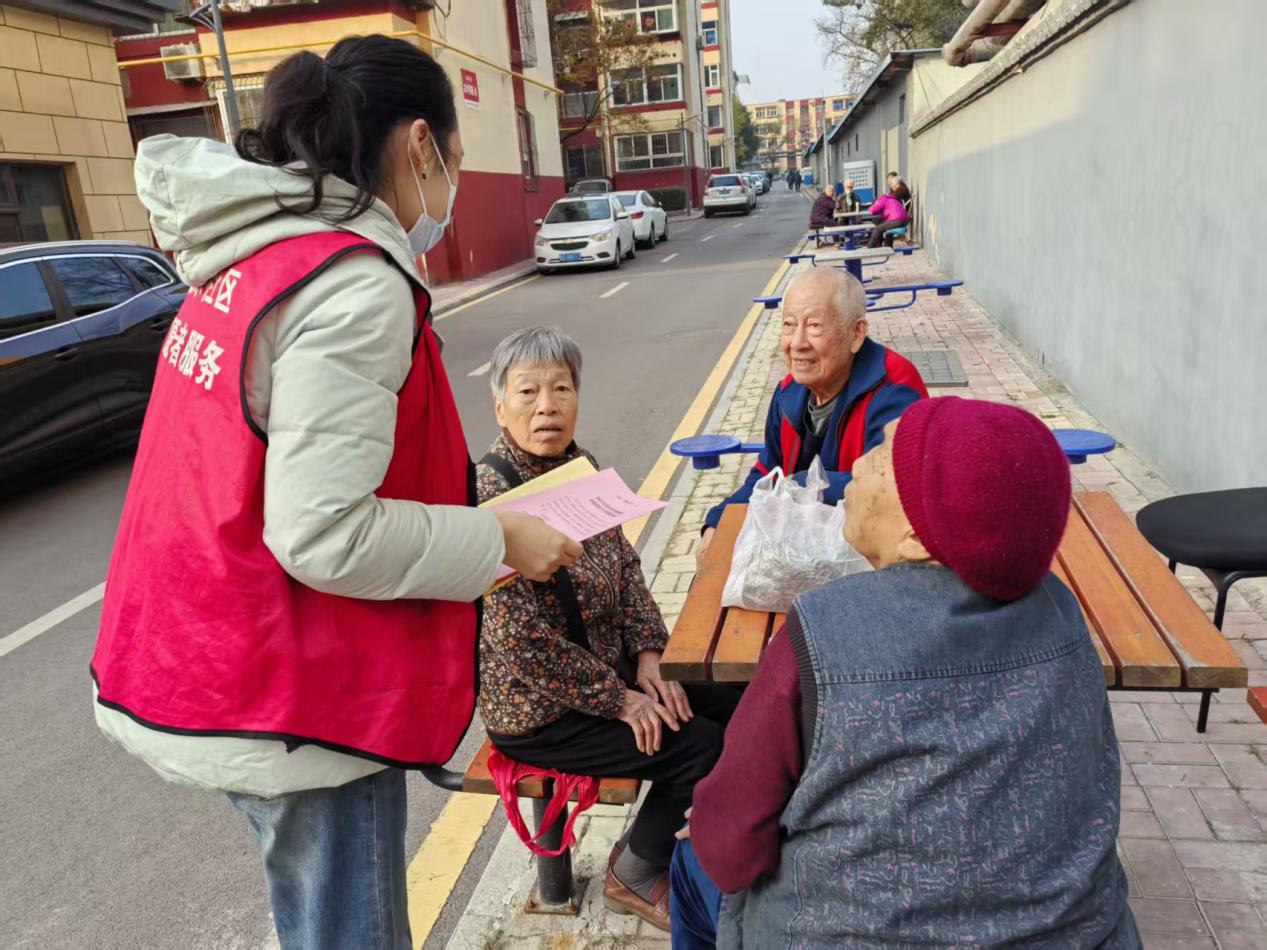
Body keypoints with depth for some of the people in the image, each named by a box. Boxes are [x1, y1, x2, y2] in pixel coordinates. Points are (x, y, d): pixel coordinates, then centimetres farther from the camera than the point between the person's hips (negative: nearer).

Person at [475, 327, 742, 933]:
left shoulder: (580, 466, 1)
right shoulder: (490, 493, -24)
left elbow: (626, 565, 9)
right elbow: (519, 638, -25)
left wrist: (648, 656, -4)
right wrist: (619, 700, -17)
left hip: (613, 670, 8)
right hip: (539, 711, -7)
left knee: (737, 706, 2)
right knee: (703, 747, -12)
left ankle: (669, 842, 24)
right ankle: (634, 875, 15)